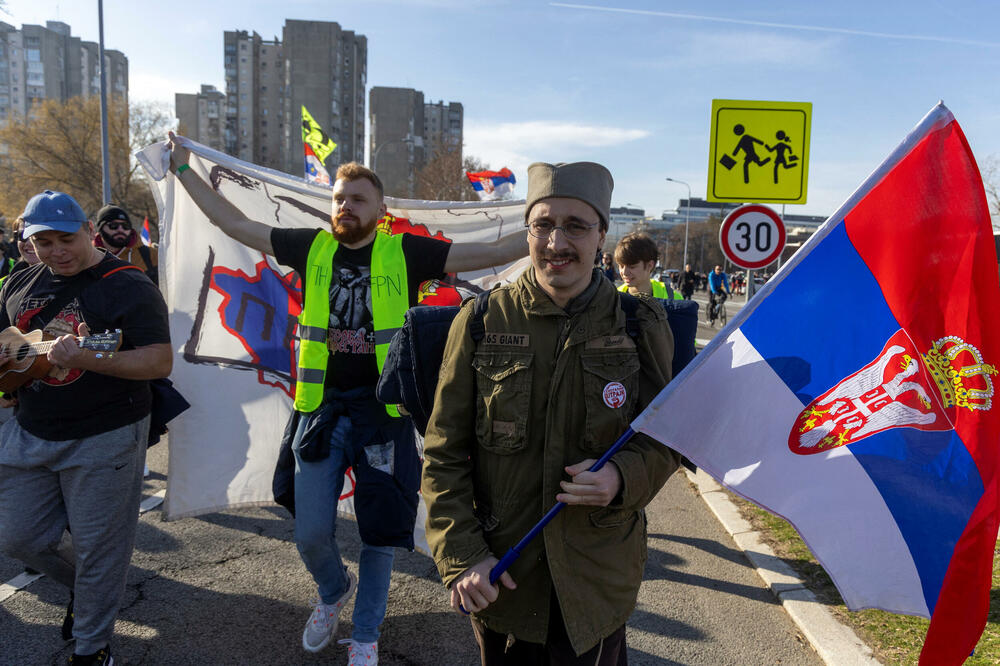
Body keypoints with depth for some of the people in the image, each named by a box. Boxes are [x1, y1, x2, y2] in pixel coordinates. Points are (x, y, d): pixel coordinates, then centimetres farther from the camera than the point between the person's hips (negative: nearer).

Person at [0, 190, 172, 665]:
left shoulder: (128, 287, -13)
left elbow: (161, 361, -20)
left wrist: (85, 359, -33)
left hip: (103, 439, -6)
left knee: (96, 550, 5)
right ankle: (81, 586, 45)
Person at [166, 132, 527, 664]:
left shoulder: (406, 254, -4)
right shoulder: (311, 248, 2)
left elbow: (491, 252, -6)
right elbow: (232, 223, 11)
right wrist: (184, 168, 13)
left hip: (384, 412, -1)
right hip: (323, 408, 2)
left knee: (380, 532, 10)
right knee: (311, 535, 6)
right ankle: (334, 591, 43)